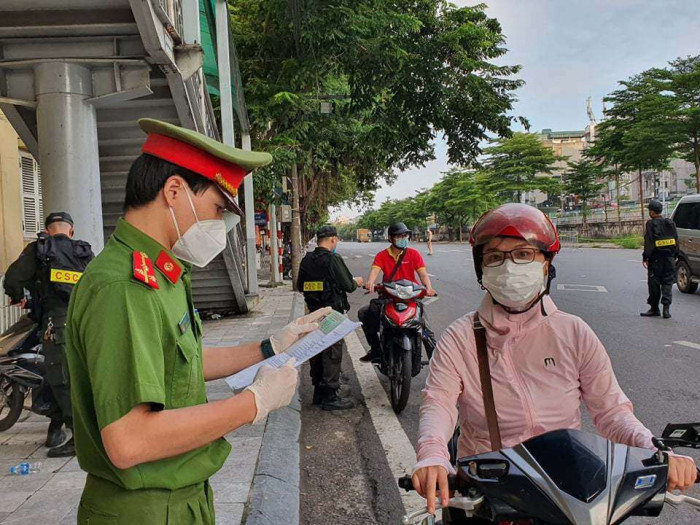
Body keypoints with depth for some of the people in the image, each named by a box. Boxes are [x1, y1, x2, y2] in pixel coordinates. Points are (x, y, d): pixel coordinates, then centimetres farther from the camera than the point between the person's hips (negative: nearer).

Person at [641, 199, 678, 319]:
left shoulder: (651, 224, -9)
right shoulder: (670, 223, 8)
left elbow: (648, 242, -12)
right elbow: (676, 241, 12)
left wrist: (645, 257, -7)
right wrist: (675, 256, 18)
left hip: (656, 258, -5)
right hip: (669, 257, 5)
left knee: (654, 283, 5)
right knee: (668, 282, 7)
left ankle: (654, 308, 12)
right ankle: (666, 308, -1)